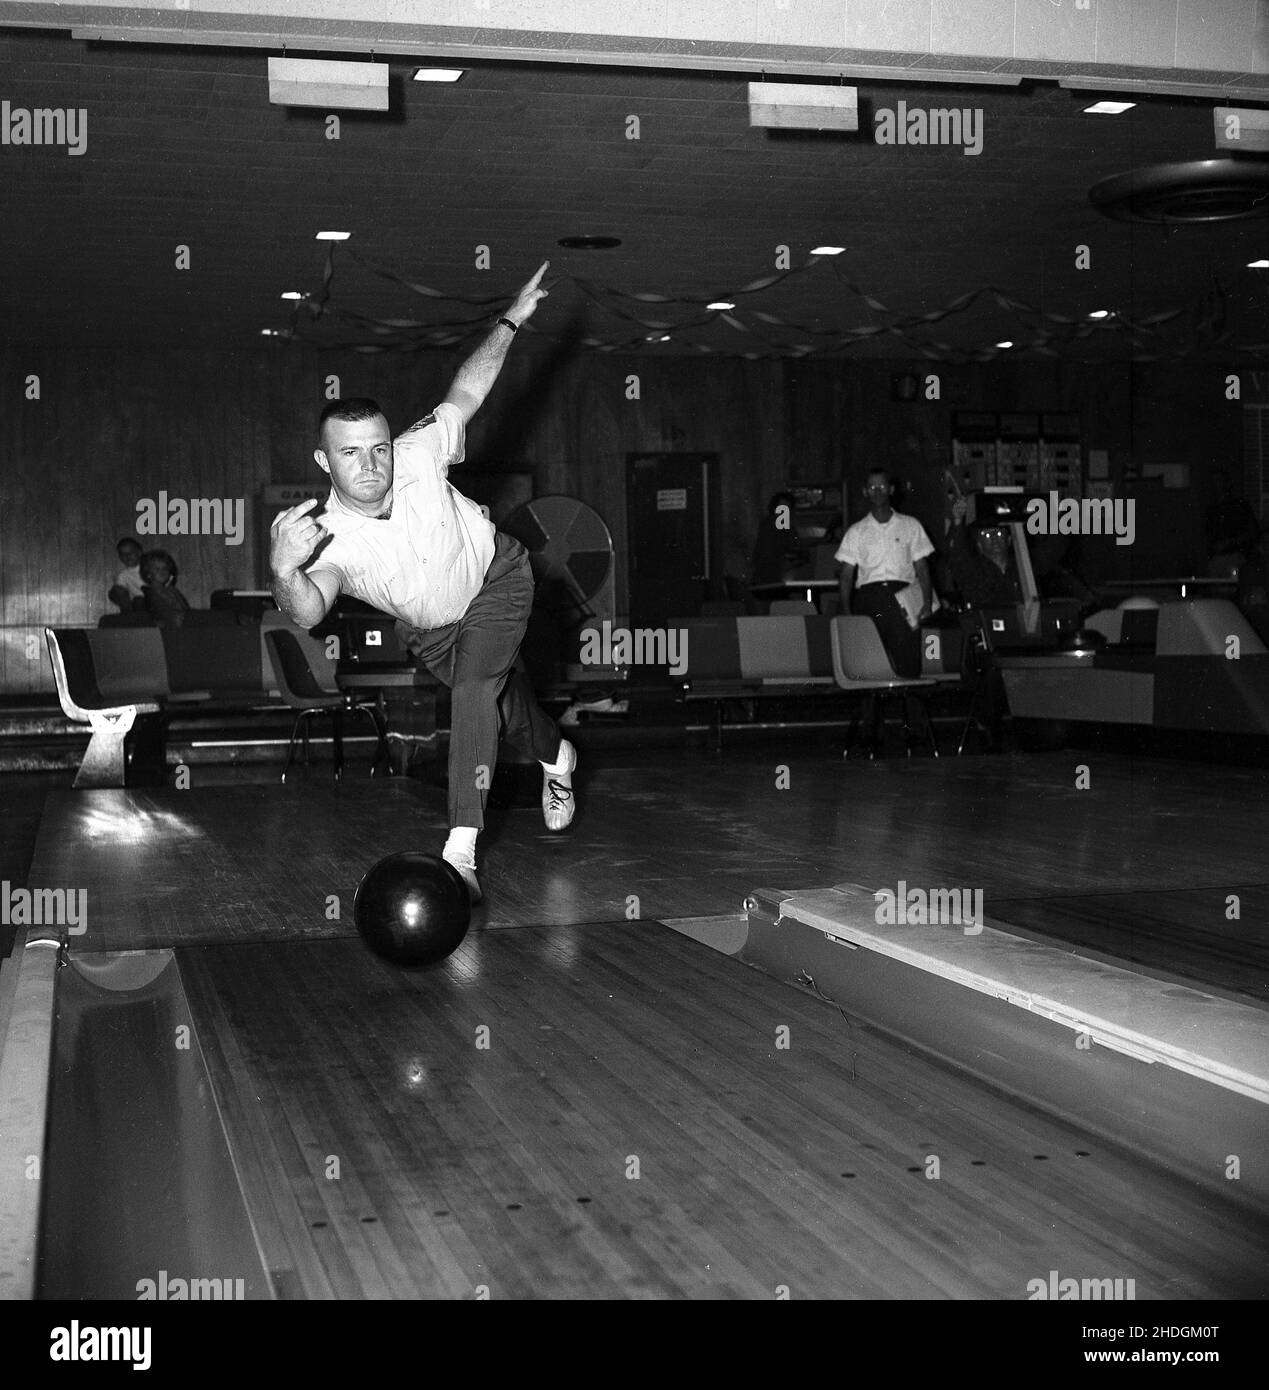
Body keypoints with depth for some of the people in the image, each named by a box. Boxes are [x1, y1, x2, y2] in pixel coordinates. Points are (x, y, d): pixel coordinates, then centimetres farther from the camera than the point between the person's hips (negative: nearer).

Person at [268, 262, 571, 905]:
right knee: (503, 704, 20)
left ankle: (461, 851, -24)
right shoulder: (327, 537, -34)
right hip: (431, 628, 2)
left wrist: (511, 320, -13)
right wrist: (283, 573, -75)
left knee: (476, 687, -25)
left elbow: (466, 392, -13)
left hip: (496, 579, -2)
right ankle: (556, 758, 57)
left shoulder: (417, 456, -31)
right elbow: (309, 613, -54)